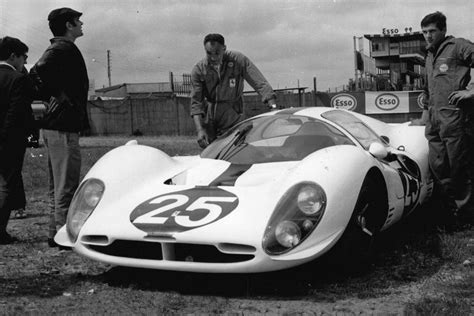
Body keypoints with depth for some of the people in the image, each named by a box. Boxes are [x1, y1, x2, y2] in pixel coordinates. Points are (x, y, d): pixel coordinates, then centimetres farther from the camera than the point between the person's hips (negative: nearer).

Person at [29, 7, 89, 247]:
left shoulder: (56, 48, 18)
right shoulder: (65, 49, -12)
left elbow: (36, 76, 18)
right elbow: (40, 71, -28)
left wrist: (49, 99, 13)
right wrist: (59, 97, -20)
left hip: (52, 126, 10)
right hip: (63, 126, -10)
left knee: (57, 185, 15)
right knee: (66, 185, -6)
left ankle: (56, 234, 23)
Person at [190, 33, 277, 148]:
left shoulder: (238, 60, -12)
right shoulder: (198, 70, -8)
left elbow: (261, 84, -15)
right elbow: (196, 102, -11)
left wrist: (273, 108, -28)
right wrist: (199, 129, -24)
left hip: (232, 118, -2)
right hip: (208, 119, 2)